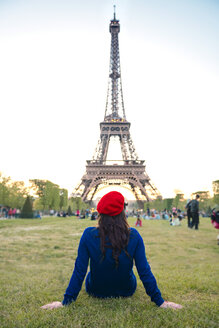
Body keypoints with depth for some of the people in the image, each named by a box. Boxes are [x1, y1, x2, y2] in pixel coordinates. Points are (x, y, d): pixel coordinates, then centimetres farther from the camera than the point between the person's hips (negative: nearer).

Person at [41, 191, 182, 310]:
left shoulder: (89, 235, -24)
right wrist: (159, 301, -6)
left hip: (96, 292, 0)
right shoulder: (133, 236, -22)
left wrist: (66, 301, -7)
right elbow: (145, 271, -18)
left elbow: (79, 271, -19)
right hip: (127, 291, 1)